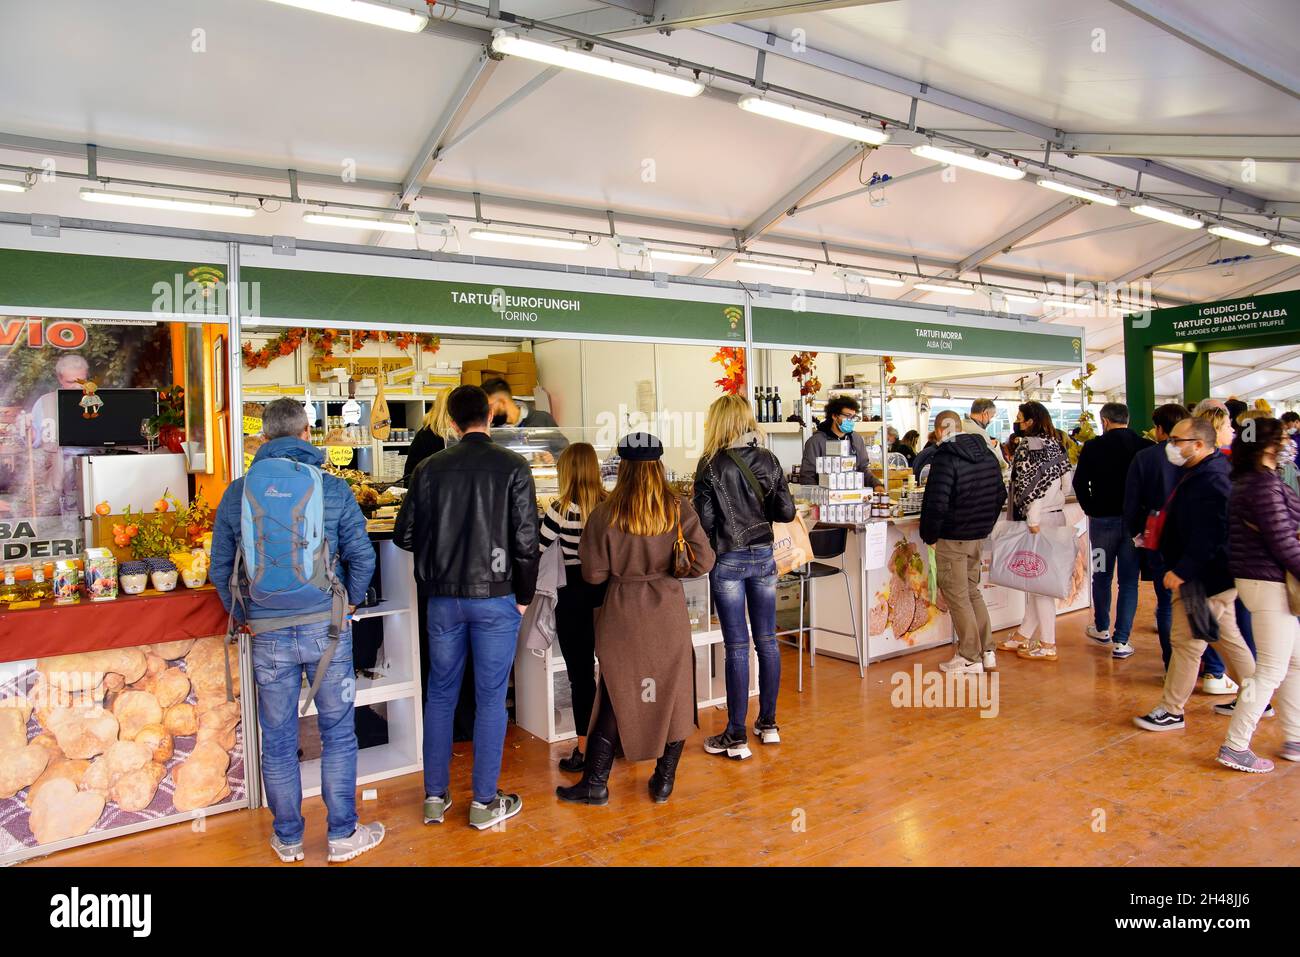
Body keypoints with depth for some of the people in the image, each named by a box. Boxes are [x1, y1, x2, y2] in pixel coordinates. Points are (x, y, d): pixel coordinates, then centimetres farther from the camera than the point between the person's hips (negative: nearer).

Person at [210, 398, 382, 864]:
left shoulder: (237, 493, 0)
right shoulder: (333, 488, -6)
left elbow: (220, 568, 4)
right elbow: (362, 556, -6)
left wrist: (244, 616, 16)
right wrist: (350, 602, 10)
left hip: (267, 633, 2)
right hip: (326, 627, -2)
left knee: (277, 738, 14)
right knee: (338, 733, 11)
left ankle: (288, 838, 29)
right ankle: (343, 834, 21)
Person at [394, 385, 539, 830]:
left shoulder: (429, 468, -1)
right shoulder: (512, 467, -8)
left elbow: (404, 535, 3)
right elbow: (526, 541, -10)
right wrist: (523, 595, 2)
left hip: (443, 597, 3)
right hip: (495, 597, -3)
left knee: (440, 694, 15)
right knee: (491, 698, 7)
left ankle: (435, 797, 25)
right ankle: (484, 803, 17)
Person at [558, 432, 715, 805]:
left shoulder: (605, 514, -11)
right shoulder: (679, 509, -7)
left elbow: (593, 573, -8)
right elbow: (703, 561, -10)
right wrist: (669, 568, 7)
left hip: (623, 614, 0)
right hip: (669, 614, 1)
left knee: (616, 696, 12)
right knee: (673, 694, 14)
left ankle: (595, 783, 20)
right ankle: (664, 780, 23)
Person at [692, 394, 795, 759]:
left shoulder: (711, 465, -11)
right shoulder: (768, 460, 1)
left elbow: (705, 520, -11)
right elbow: (786, 512, 1)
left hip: (727, 561, -4)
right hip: (763, 556, 4)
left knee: (737, 647, 0)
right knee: (767, 640, 13)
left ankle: (736, 737, 8)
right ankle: (768, 724, 25)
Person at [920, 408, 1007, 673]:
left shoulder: (945, 458, -18)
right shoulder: (987, 455, 8)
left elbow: (936, 503, -24)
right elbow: (1000, 495, 16)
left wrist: (929, 536, -10)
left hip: (952, 539, -8)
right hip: (979, 537, 8)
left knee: (957, 596, 2)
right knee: (972, 591, 19)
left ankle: (970, 658, 9)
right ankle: (987, 652, 23)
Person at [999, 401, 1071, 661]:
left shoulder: (1029, 445, -12)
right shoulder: (1056, 445, 12)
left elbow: (1030, 484, -18)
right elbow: (1066, 483, 14)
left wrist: (1033, 520, -17)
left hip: (1039, 519, -9)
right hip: (1057, 516, 9)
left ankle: (1047, 645, 5)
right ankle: (1024, 635, 24)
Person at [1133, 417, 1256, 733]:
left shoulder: (1212, 481, -23)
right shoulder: (1199, 473, 12)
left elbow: (1209, 536, -28)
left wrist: (1182, 571, -26)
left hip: (1206, 578, -11)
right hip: (1213, 577, 11)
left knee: (1186, 642, -3)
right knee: (1227, 636, 19)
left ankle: (1172, 711, 6)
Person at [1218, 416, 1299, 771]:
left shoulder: (1245, 481, 11)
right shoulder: (1264, 483, -19)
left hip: (1259, 579, 10)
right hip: (1268, 582, -10)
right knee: (1271, 670, -3)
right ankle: (1235, 747, 2)